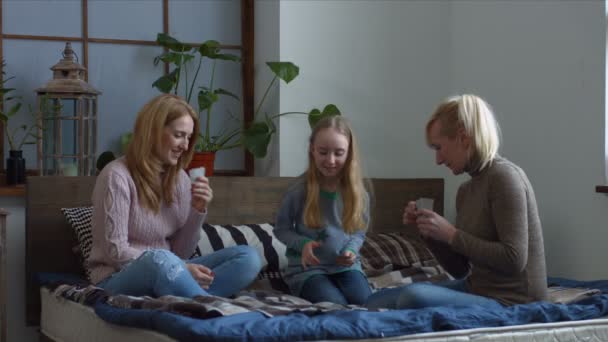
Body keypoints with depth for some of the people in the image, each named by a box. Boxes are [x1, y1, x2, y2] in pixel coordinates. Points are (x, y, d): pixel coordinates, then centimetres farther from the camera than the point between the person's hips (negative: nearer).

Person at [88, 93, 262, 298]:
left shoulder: (179, 178, 10)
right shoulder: (117, 176, -10)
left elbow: (181, 252, 9)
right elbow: (115, 252, -16)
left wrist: (198, 211, -8)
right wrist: (181, 269, -21)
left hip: (166, 276, 7)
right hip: (119, 280, -7)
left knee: (248, 258, -12)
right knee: (161, 260, -40)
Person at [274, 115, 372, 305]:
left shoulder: (357, 193, -2)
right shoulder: (299, 191, -10)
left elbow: (359, 232, 10)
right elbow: (281, 229, 1)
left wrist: (351, 250, -12)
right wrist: (302, 244, -19)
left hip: (345, 266, 3)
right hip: (308, 268, -3)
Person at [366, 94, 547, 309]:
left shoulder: (504, 177, -15)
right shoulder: (466, 190, 11)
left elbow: (514, 259, -23)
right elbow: (460, 269, 14)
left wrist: (451, 234, -19)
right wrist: (428, 231, 0)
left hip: (511, 303, -9)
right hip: (476, 290, 9)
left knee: (414, 297, -29)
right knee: (377, 301, 5)